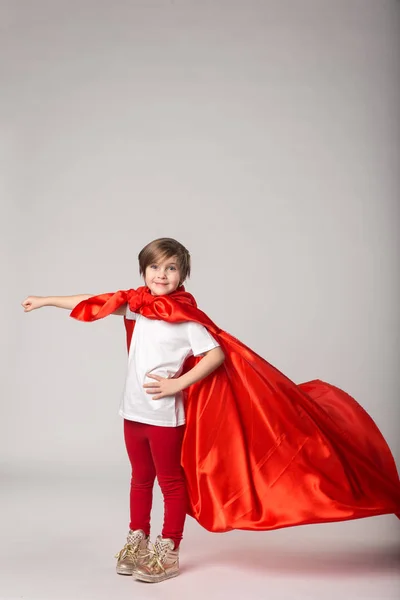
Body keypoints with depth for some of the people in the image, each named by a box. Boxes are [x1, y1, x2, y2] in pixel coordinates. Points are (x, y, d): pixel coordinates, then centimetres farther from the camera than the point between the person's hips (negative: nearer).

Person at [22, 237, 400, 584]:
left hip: (166, 415, -6)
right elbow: (94, 303, 8)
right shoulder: (136, 305, 2)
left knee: (171, 481, 9)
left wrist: (177, 384, -20)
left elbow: (216, 355, -18)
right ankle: (137, 543, 36)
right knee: (140, 478, 20)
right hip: (134, 411, 6)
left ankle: (168, 554, 23)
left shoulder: (186, 316, -14)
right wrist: (46, 301, 12)